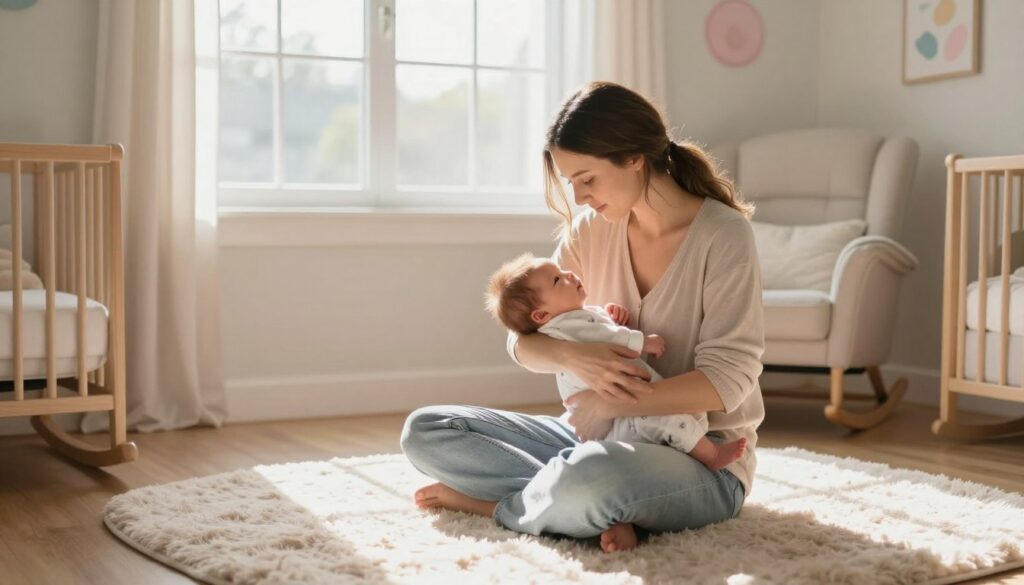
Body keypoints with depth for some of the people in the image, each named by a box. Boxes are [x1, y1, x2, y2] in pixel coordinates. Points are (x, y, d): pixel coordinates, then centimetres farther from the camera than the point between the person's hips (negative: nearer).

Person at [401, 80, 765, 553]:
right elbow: (523, 341, 1)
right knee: (425, 431, -5)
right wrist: (571, 356, -22)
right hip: (600, 437, 7)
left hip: (701, 458, -6)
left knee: (590, 475, -41)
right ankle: (606, 509, -17)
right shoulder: (590, 231, 2)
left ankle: (497, 504, -8)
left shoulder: (723, 235, -14)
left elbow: (727, 380, -18)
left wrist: (610, 403, -24)